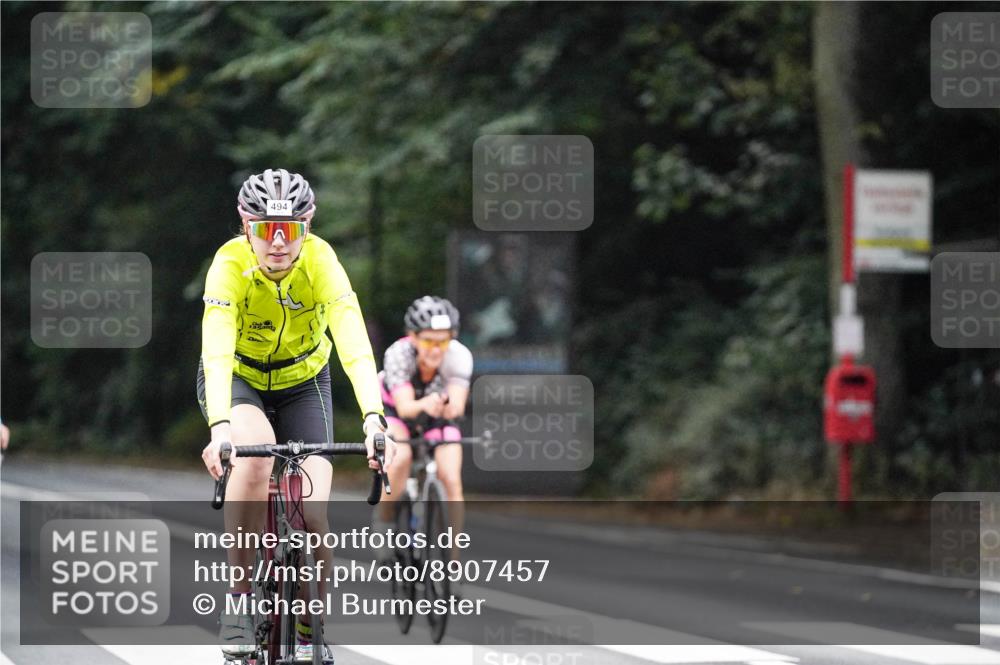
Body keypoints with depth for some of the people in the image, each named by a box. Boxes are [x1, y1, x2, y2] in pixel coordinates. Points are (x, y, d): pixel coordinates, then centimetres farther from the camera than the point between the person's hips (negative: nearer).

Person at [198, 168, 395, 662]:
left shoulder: (320, 260, -27)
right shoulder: (231, 264, -30)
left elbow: (354, 345, -38)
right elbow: (217, 352, -41)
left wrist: (374, 421, -52)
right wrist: (220, 427, -57)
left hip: (302, 382, 1)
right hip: (236, 379, -1)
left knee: (313, 514, -16)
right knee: (256, 449, -35)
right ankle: (239, 598, -21)